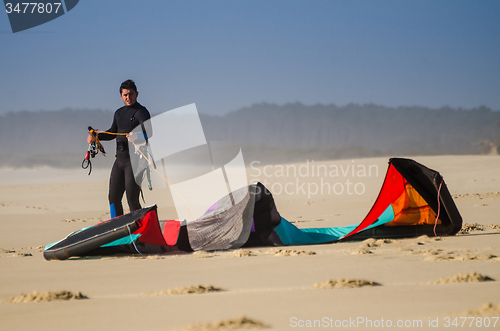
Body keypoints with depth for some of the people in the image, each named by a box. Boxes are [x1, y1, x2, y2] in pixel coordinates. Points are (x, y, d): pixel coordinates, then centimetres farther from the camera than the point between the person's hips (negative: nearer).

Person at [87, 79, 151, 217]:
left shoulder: (141, 112, -6)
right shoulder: (119, 113, 18)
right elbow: (112, 133, 28)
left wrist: (136, 135, -45)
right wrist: (96, 136, 11)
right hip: (120, 158, 7)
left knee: (132, 198, -12)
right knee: (113, 197, 7)